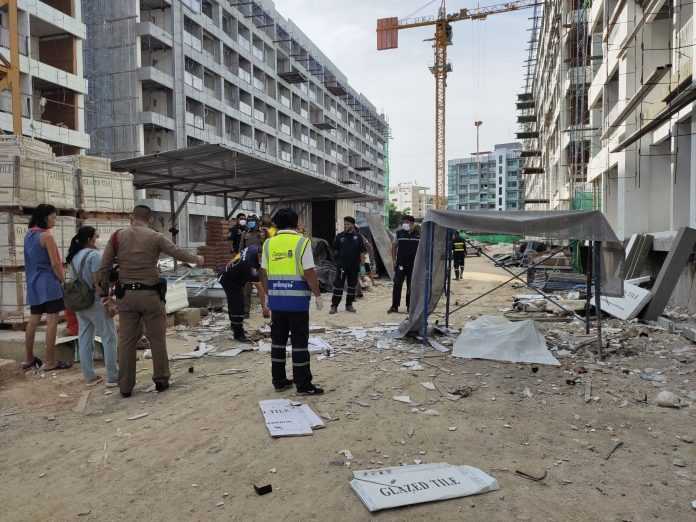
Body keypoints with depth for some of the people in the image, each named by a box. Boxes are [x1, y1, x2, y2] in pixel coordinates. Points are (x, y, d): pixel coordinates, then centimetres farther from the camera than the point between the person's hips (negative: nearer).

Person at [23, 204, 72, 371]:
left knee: (33, 320, 14)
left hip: (33, 283, 9)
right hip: (48, 283, -9)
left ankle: (28, 359, 23)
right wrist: (63, 281, -5)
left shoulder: (28, 235, 12)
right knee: (52, 320, -6)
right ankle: (50, 362, -4)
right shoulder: (47, 236, -13)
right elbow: (55, 264, -15)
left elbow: (30, 261, 17)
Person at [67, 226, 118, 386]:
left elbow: (78, 278, 12)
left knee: (85, 339, 11)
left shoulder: (74, 256, 10)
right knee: (109, 338, 0)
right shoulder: (94, 254, -15)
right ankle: (112, 377, 0)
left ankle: (89, 376, 17)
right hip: (95, 302, -8)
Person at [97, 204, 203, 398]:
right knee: (157, 339, 10)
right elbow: (178, 253, 6)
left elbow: (104, 267, 2)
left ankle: (125, 386, 15)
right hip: (150, 294, -2)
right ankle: (161, 380, 19)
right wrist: (197, 259, 24)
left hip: (126, 295, 2)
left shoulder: (117, 236, 3)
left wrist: (104, 292, 11)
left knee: (126, 341, 9)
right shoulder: (156, 237, -3)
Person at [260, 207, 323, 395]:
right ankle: (303, 384, 7)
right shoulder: (302, 242, -9)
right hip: (297, 300, -4)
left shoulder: (269, 244, 5)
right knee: (300, 342, 2)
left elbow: (264, 273, 7)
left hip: (276, 300, 5)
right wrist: (317, 295, -3)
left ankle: (279, 380, 21)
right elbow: (309, 273, -13)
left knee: (278, 339, 14)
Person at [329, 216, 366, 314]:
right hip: (342, 266, -1)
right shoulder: (340, 236, 0)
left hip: (354, 266, 2)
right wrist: (339, 259, 6)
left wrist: (361, 262, 1)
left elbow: (362, 251, 6)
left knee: (352, 286, 10)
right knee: (338, 285, -4)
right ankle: (334, 306, 0)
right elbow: (335, 249, 10)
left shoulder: (358, 237, 1)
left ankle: (349, 305, 22)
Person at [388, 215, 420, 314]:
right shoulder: (399, 233, 1)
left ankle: (410, 306, 19)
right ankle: (394, 306, 0)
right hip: (401, 264, -1)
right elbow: (394, 246, 8)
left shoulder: (418, 234, 3)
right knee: (397, 285, -4)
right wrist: (394, 259, 1)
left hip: (413, 264, 1)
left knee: (411, 286, 9)